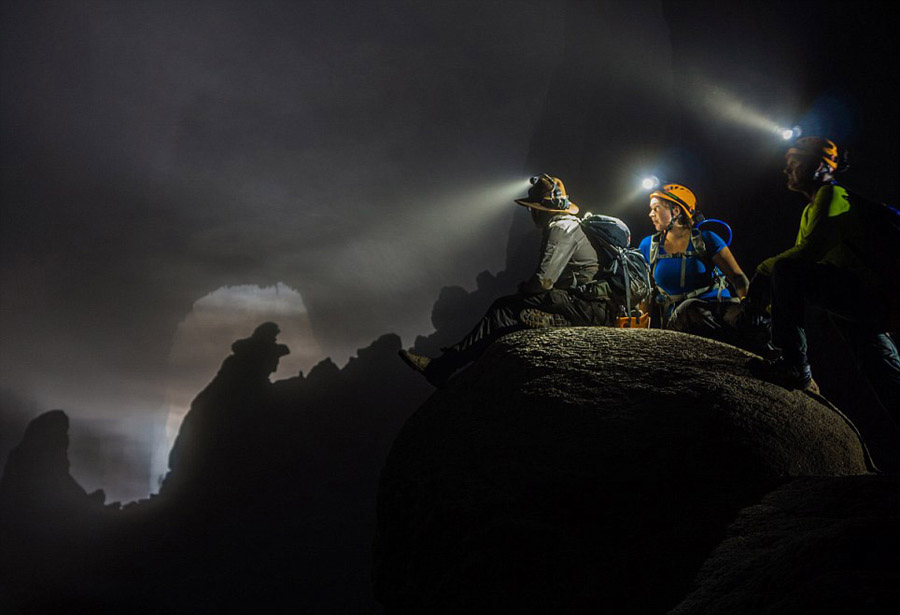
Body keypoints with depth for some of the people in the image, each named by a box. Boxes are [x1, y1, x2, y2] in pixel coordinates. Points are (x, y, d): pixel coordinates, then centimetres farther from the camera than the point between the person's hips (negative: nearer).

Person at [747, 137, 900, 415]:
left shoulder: (832, 194, -7)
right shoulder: (811, 210, 23)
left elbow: (810, 250, -21)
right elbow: (803, 257, 20)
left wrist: (764, 269, -12)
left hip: (866, 292, -10)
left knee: (785, 271, -26)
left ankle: (795, 366, -24)